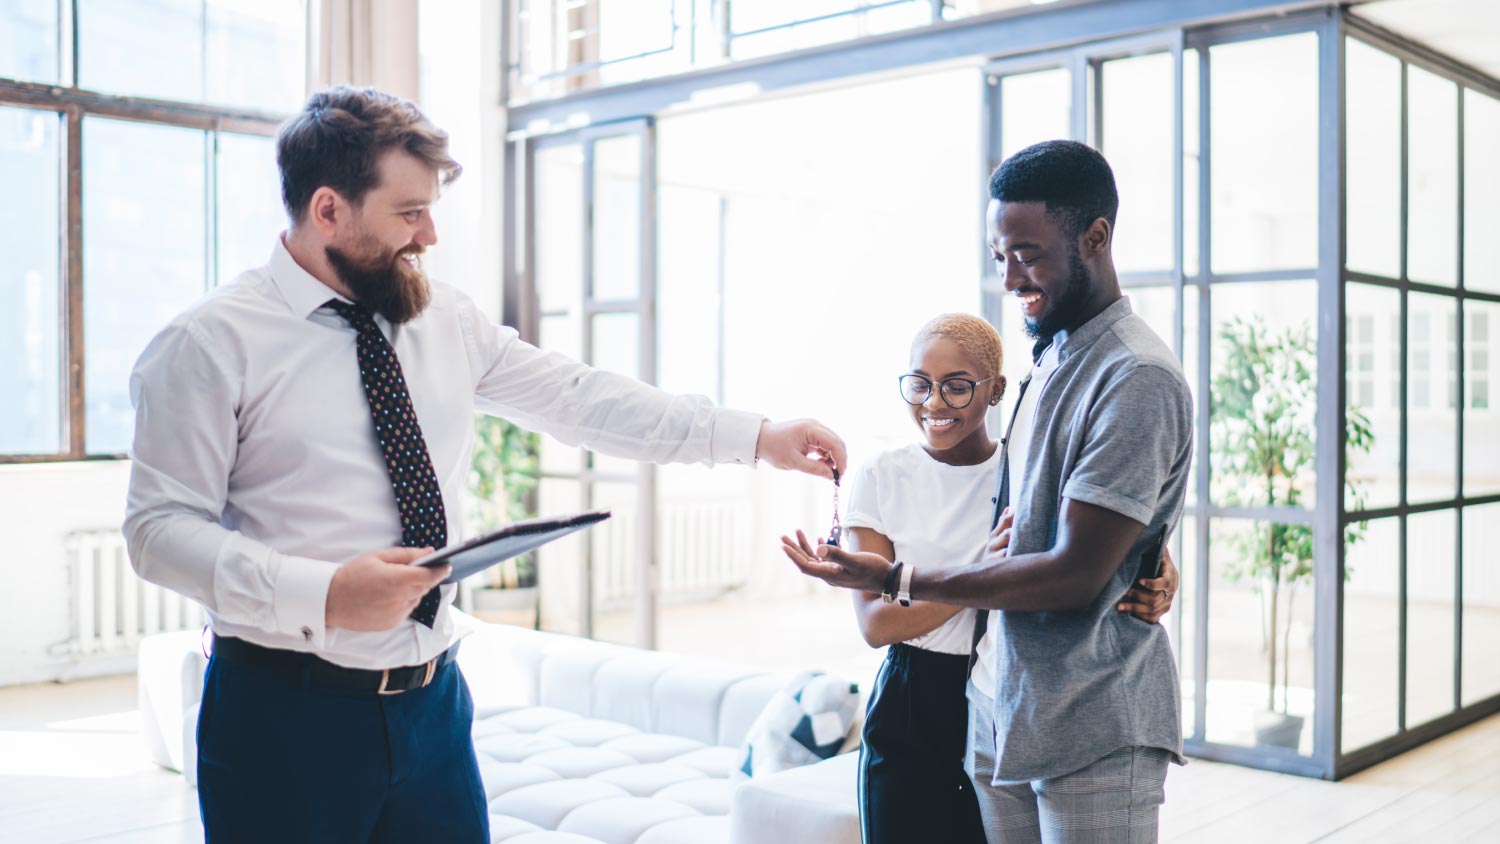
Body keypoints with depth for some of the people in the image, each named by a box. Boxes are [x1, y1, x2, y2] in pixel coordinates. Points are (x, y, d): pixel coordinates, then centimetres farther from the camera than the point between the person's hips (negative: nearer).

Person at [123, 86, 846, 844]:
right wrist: (320, 594, -26)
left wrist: (757, 438, 5)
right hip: (287, 716, -5)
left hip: (433, 703, 5)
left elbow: (579, 399, 9)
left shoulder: (446, 320, 7)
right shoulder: (212, 343, -9)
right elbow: (162, 527, -11)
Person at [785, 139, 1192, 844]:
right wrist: (1007, 539, 2)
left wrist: (895, 579, -18)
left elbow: (1075, 575, -20)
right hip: (999, 717, 8)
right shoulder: (1049, 357, 12)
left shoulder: (1138, 380, -17)